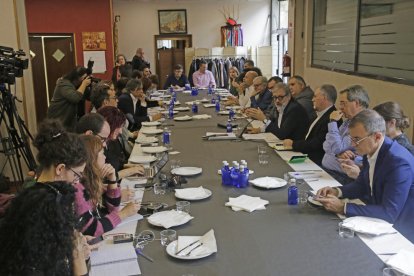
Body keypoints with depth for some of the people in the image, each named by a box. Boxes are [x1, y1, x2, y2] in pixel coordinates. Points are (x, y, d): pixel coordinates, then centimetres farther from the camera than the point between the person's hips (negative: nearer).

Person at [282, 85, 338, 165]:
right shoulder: (321, 115, 15)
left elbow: (317, 144, -21)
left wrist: (293, 144, -11)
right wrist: (292, 144, -2)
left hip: (317, 161, -9)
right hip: (307, 156, 9)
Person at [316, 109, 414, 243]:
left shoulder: (399, 162, -27)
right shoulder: (370, 151, -3)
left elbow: (389, 213, -29)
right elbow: (362, 185, 12)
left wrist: (343, 207, -28)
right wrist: (337, 191, -6)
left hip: (400, 231, -7)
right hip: (379, 220, 7)